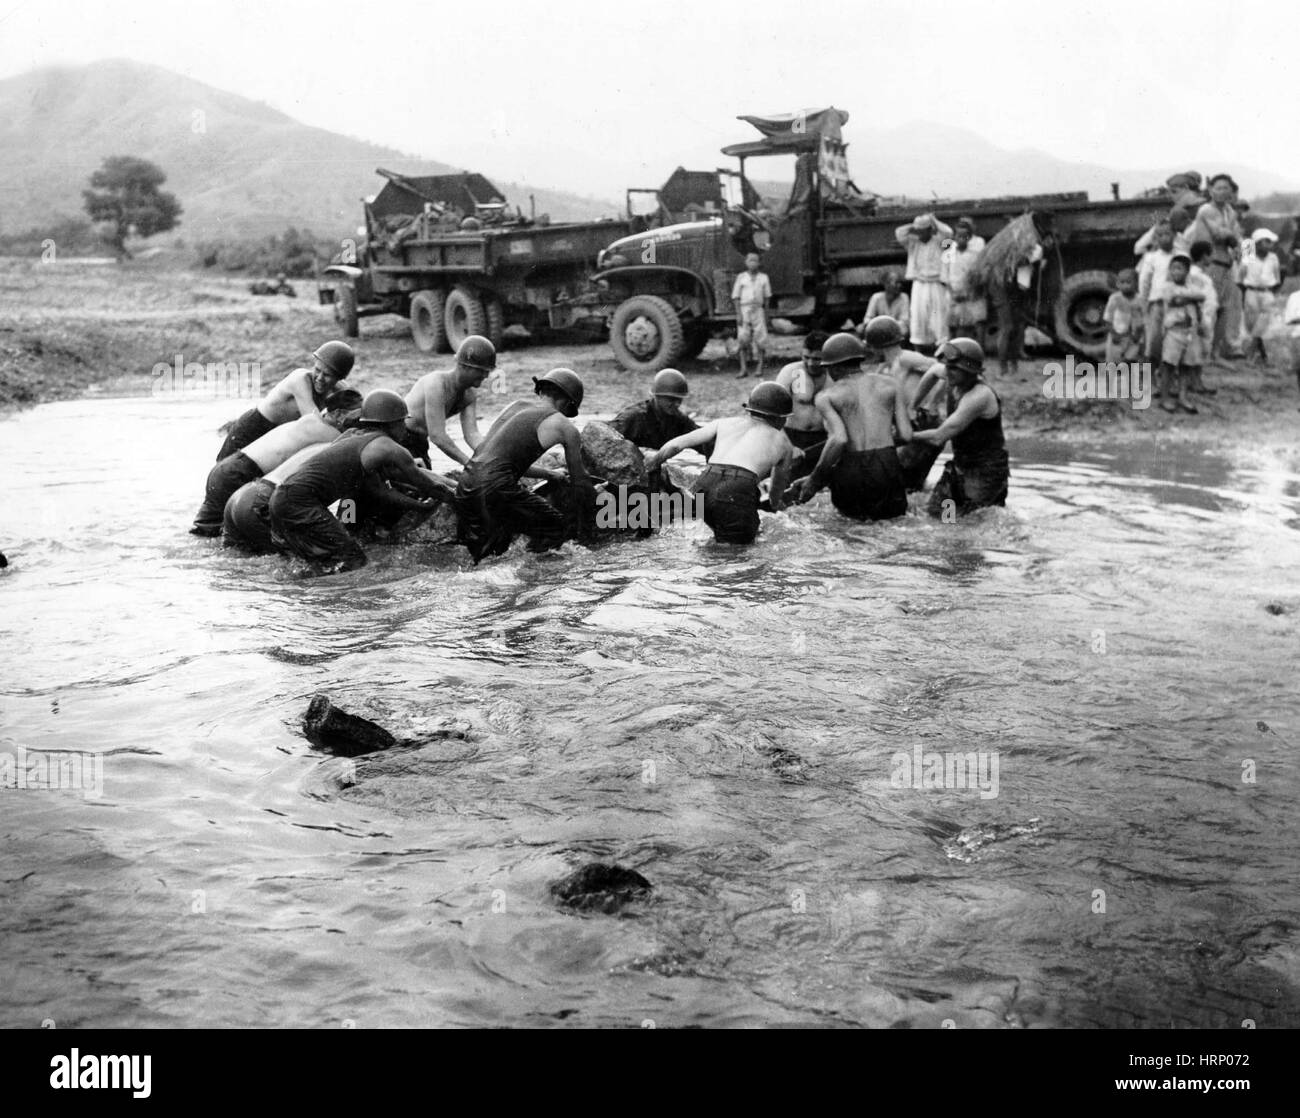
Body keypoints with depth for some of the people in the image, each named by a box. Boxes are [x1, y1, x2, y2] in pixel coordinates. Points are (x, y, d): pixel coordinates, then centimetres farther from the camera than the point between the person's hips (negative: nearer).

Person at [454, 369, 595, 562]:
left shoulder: (515, 406, 23)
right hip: (495, 489, -7)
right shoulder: (564, 426, 4)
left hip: (464, 488, 8)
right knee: (557, 528, 6)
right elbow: (580, 482, 12)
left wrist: (548, 474, 45)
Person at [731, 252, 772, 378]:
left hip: (758, 310, 1)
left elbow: (766, 297, 13)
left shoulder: (763, 278, 10)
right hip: (744, 309, -1)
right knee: (743, 340, -3)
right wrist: (738, 314, -5)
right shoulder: (741, 277, 6)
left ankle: (759, 369, 1)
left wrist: (766, 314, 8)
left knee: (759, 340, -3)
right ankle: (743, 369, 2)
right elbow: (736, 297, 5)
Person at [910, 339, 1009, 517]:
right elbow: (934, 370, 22)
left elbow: (939, 437, -24)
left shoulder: (979, 395, -28)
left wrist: (910, 435, -8)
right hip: (960, 465, 8)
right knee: (932, 513, 5)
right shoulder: (959, 378, -5)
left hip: (986, 473, -8)